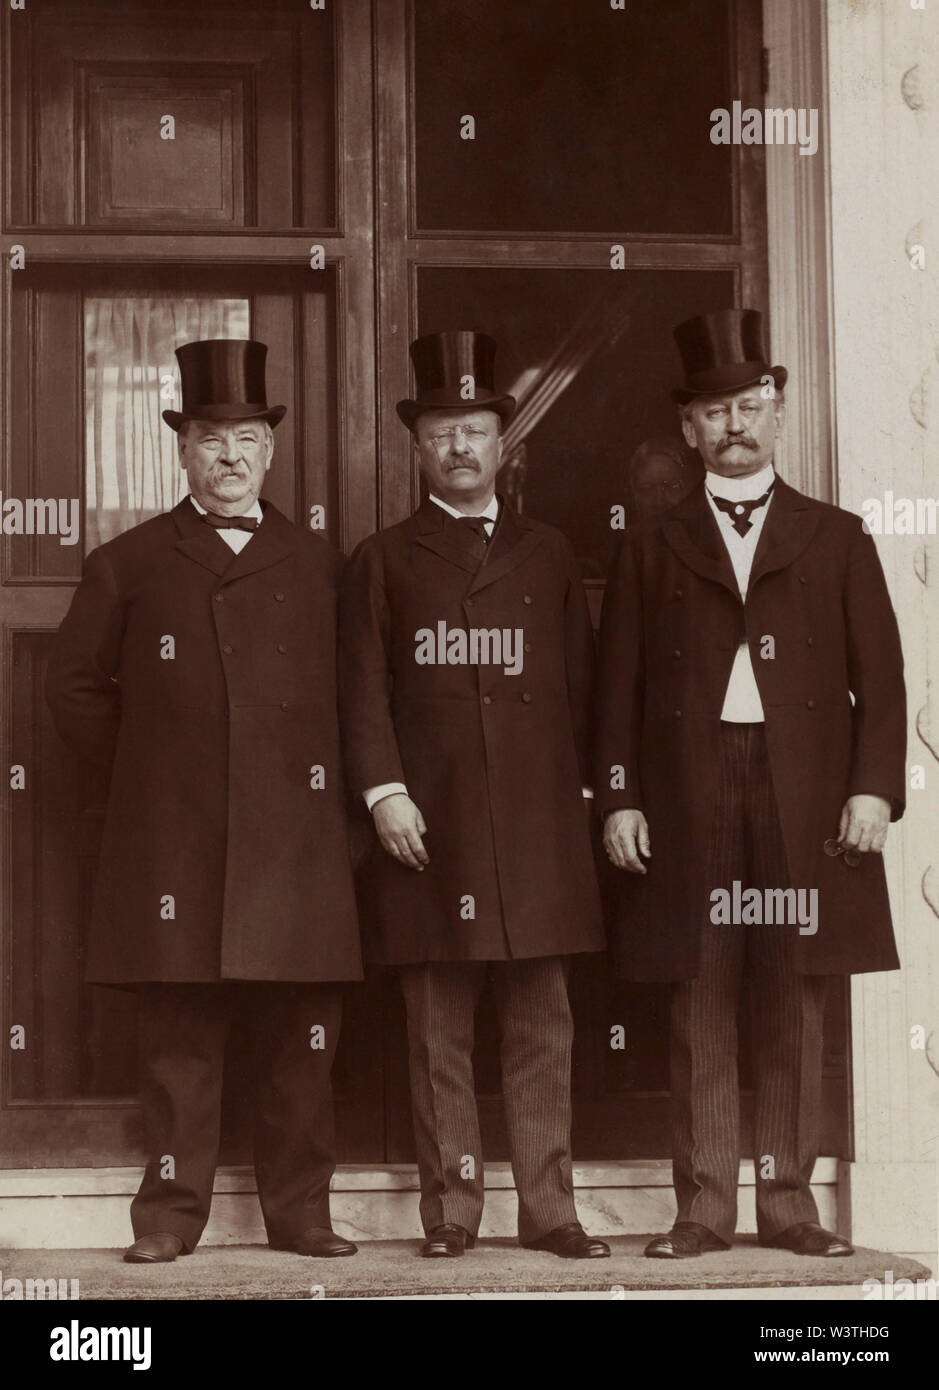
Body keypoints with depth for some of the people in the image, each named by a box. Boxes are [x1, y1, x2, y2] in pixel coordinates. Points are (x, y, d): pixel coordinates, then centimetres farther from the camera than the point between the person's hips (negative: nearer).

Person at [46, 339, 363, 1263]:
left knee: (300, 1042, 1)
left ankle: (299, 1212, 9)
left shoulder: (318, 564, 13)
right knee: (178, 1041, -1)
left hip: (296, 843, 1)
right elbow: (75, 685, 13)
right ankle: (171, 1214, 5)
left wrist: (326, 779, 7)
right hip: (173, 846, -1)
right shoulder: (129, 564, 10)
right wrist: (139, 769, 6)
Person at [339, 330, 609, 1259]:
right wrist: (383, 791, -9)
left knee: (541, 1024, 1)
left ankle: (548, 1208, 5)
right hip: (428, 825, -2)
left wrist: (579, 792, 7)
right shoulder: (382, 562, 10)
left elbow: (579, 685, 15)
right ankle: (449, 1211, 4)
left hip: (537, 825, 2)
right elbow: (363, 689, 3)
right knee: (438, 1032, 0)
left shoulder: (548, 556, 16)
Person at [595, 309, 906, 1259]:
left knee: (795, 1016, 2)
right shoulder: (652, 549, 12)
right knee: (700, 1017, 0)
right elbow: (619, 687, 8)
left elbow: (880, 680, 7)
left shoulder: (836, 541, 12)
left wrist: (874, 789, -5)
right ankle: (702, 1208, 5)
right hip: (689, 807, 0)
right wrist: (618, 799, -2)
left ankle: (789, 1205, 9)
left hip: (805, 808, 0)